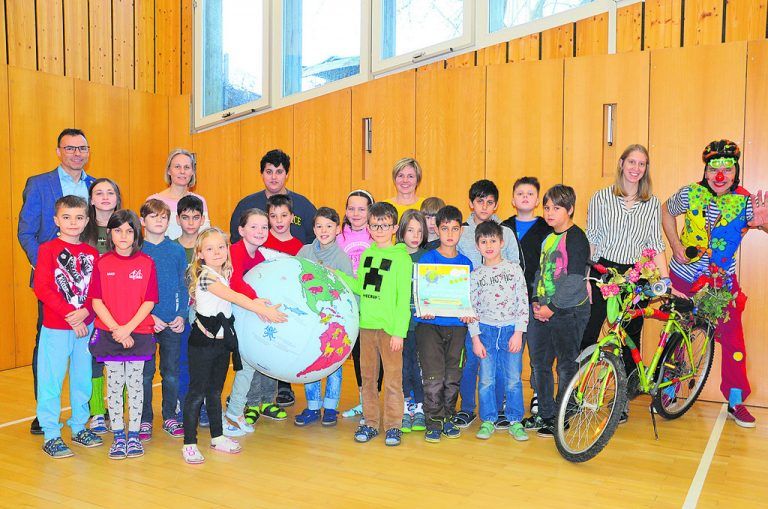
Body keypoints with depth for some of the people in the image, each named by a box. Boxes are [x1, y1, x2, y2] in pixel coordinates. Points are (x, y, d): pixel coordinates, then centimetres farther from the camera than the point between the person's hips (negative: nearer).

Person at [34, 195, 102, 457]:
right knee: (51, 381, 1)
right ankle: (51, 435, 13)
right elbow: (42, 288, -13)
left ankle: (79, 427, 28)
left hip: (85, 326, 4)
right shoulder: (48, 249, -6)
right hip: (55, 328, -4)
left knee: (83, 379, 13)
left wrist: (85, 312, -14)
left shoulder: (91, 253, 7)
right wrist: (70, 315, -17)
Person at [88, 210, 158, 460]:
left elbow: (149, 302, -4)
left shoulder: (146, 263, -1)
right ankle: (118, 436, 18)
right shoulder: (102, 263, 0)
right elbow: (97, 302, -3)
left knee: (135, 384, 7)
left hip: (139, 334, 0)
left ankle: (133, 435, 18)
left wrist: (127, 328, -13)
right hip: (108, 334, 1)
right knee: (114, 385, 7)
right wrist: (116, 330, -12)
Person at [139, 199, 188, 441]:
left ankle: (170, 417, 22)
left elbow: (183, 286, 8)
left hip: (173, 322, 2)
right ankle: (145, 420, 17)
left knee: (171, 373, 9)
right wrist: (149, 316, -12)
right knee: (145, 373, 5)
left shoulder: (176, 250, 6)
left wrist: (182, 315, -4)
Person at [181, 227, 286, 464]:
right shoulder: (205, 275, -16)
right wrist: (264, 311, -27)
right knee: (197, 392, -1)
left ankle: (217, 437, 28)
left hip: (222, 340, 7)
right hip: (203, 342, -7)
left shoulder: (225, 274, 10)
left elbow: (235, 298, 8)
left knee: (215, 391, 17)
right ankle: (189, 443, 8)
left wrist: (255, 302, -11)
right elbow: (234, 297, -23)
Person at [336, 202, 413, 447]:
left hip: (390, 327, -5)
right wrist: (337, 275, 6)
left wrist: (399, 332, -13)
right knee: (367, 377, 12)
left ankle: (393, 425, 12)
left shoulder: (402, 257, -6)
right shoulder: (366, 254, 12)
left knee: (392, 379, 0)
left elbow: (404, 298, -9)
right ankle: (370, 422, 23)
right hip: (366, 325, 6)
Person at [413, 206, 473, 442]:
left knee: (452, 377, 6)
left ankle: (447, 418, 21)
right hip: (429, 324, -3)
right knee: (434, 378, -7)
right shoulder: (427, 258, 1)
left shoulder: (465, 263, 10)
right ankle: (434, 421, 6)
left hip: (457, 325, 3)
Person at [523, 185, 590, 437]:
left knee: (566, 366, 2)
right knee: (539, 363, 13)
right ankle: (544, 414, 26)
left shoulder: (576, 238, -11)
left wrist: (552, 308, -16)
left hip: (568, 312, -8)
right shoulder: (548, 237, 14)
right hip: (543, 310, 8)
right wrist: (536, 302, 5)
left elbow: (574, 280, -18)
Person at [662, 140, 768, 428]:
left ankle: (736, 402, 16)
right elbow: (666, 211, 6)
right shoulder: (690, 194, -11)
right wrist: (676, 246, -4)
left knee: (733, 339, 0)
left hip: (722, 281, 0)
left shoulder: (744, 201, -13)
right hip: (683, 277, 0)